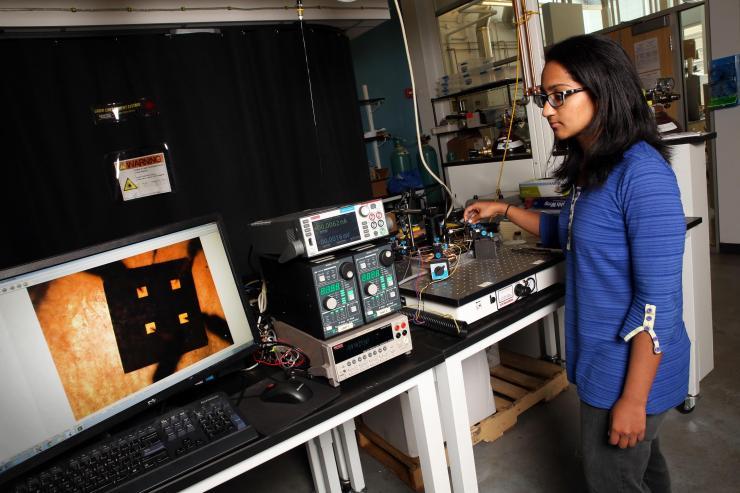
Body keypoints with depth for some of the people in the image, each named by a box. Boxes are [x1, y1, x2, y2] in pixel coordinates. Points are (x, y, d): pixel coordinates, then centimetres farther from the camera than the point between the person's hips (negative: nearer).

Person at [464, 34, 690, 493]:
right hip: (602, 356, 8)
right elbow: (568, 234, 19)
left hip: (631, 366, -8)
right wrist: (505, 210, 10)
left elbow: (658, 302, -23)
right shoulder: (590, 167, 2)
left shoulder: (642, 173, -24)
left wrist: (633, 398, -19)